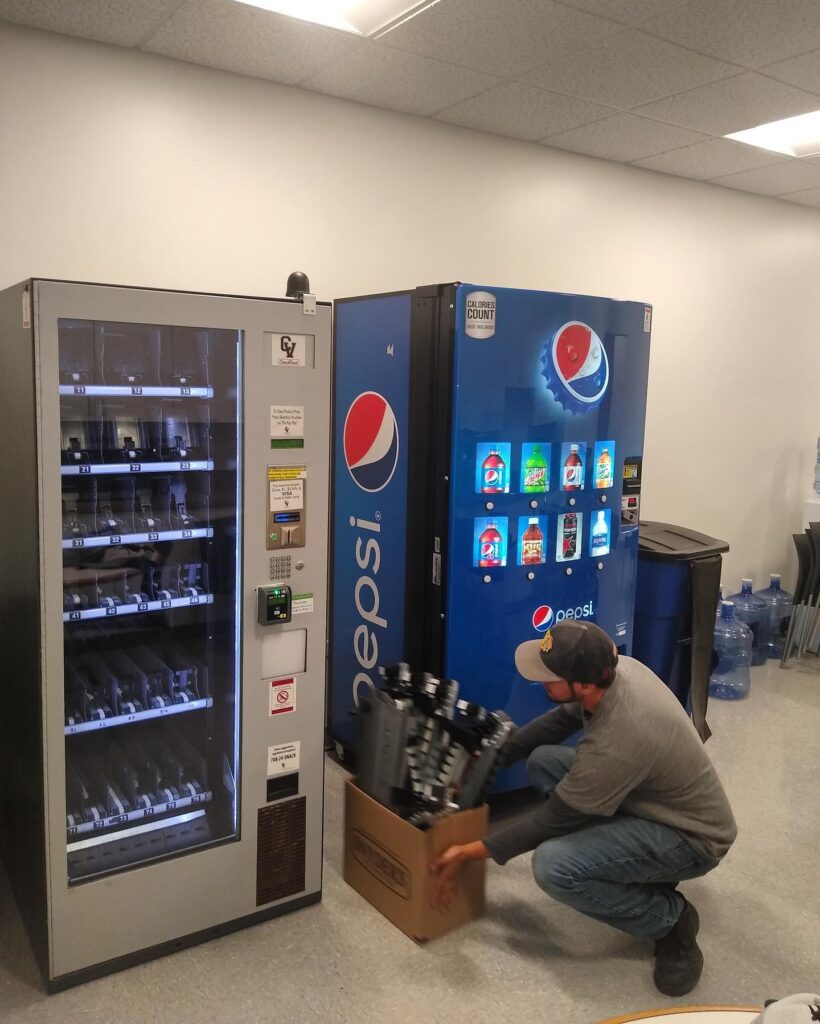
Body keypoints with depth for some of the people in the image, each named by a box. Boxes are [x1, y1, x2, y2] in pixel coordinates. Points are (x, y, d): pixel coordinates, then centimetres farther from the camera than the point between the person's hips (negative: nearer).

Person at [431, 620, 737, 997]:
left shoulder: (615, 745, -36)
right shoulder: (618, 668, -14)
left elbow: (553, 819, -22)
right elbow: (562, 719, 7)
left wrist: (469, 853, -13)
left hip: (692, 838, -9)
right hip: (655, 797, 9)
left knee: (553, 867, -27)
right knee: (543, 761, 3)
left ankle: (668, 916, -2)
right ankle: (641, 863, 12)